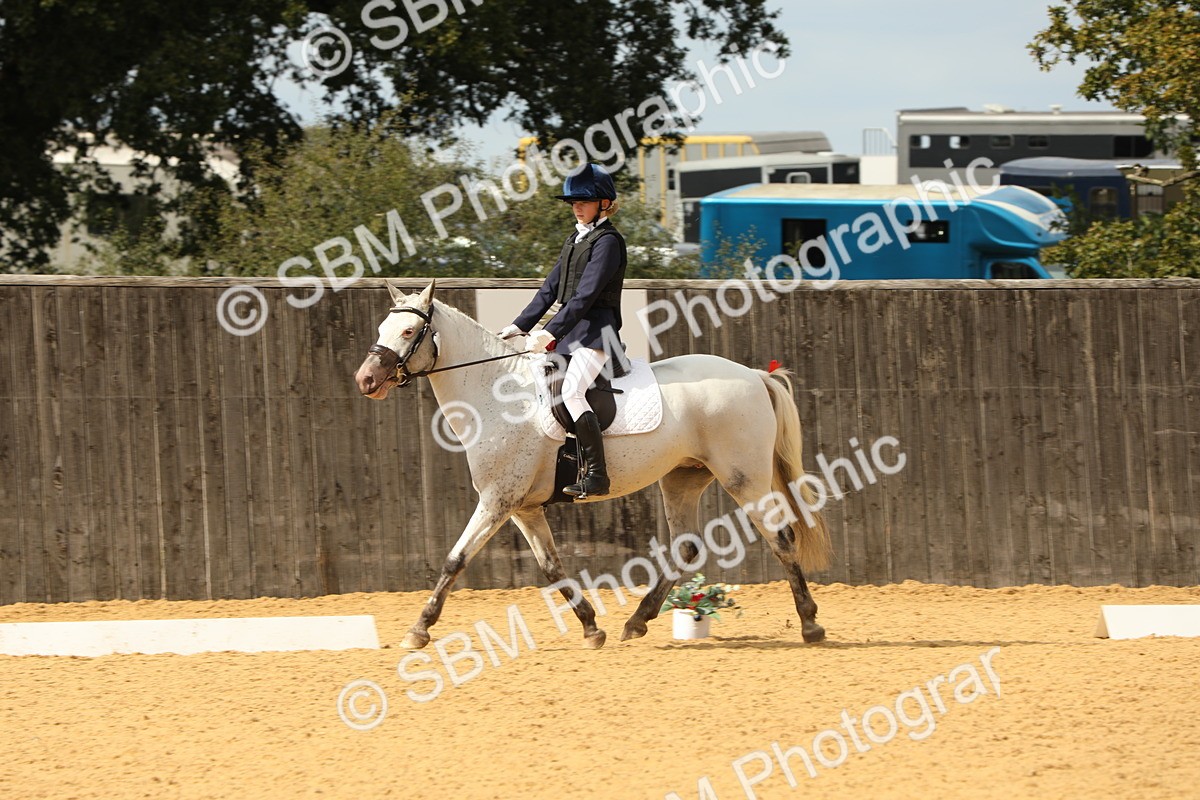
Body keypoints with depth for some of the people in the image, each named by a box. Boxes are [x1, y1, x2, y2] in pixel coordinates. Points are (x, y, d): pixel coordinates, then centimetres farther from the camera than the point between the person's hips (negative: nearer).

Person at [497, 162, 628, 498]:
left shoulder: (607, 241, -10)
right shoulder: (575, 240, 19)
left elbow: (585, 295, -18)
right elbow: (551, 288, 21)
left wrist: (550, 332, -24)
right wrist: (520, 326, 13)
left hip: (595, 330, -10)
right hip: (567, 330, 10)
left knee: (571, 391, -28)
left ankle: (596, 475, -31)